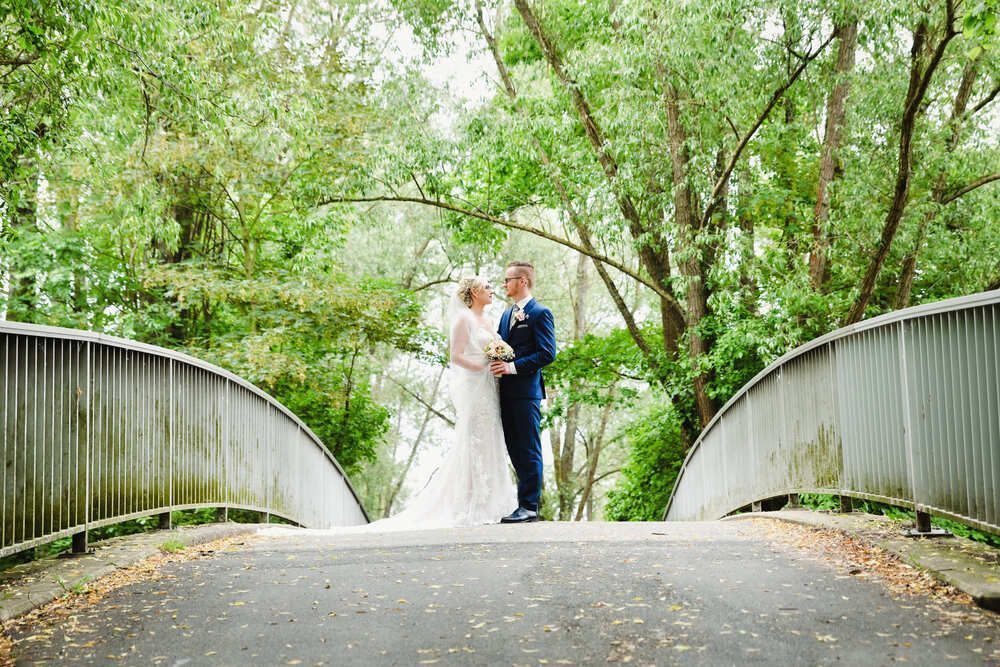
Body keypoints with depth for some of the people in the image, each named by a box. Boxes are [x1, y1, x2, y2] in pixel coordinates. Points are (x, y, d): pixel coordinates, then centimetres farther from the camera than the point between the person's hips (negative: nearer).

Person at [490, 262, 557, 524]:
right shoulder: (507, 314, 21)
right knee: (514, 449, 10)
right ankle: (525, 500, 16)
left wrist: (513, 367, -18)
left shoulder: (540, 313, -6)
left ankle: (529, 507, -1)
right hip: (506, 391, 8)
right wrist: (496, 362, 3)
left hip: (526, 390, -8)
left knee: (529, 450, -4)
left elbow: (547, 353, -13)